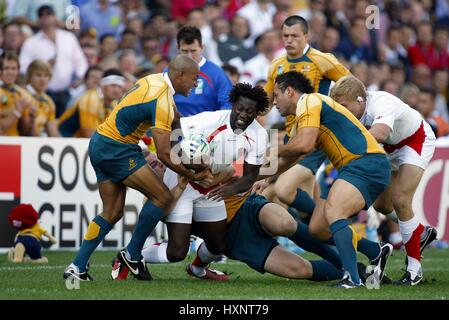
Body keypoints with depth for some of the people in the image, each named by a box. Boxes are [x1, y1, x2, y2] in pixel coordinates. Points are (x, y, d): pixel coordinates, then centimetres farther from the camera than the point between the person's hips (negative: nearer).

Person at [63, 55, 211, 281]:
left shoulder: (153, 80, 7)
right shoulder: (162, 102, -21)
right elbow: (164, 155, -20)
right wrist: (192, 176, -9)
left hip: (100, 142, 10)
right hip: (117, 150, -10)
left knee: (113, 213, 12)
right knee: (162, 197, -7)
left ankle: (77, 267, 9)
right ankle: (132, 255, 2)